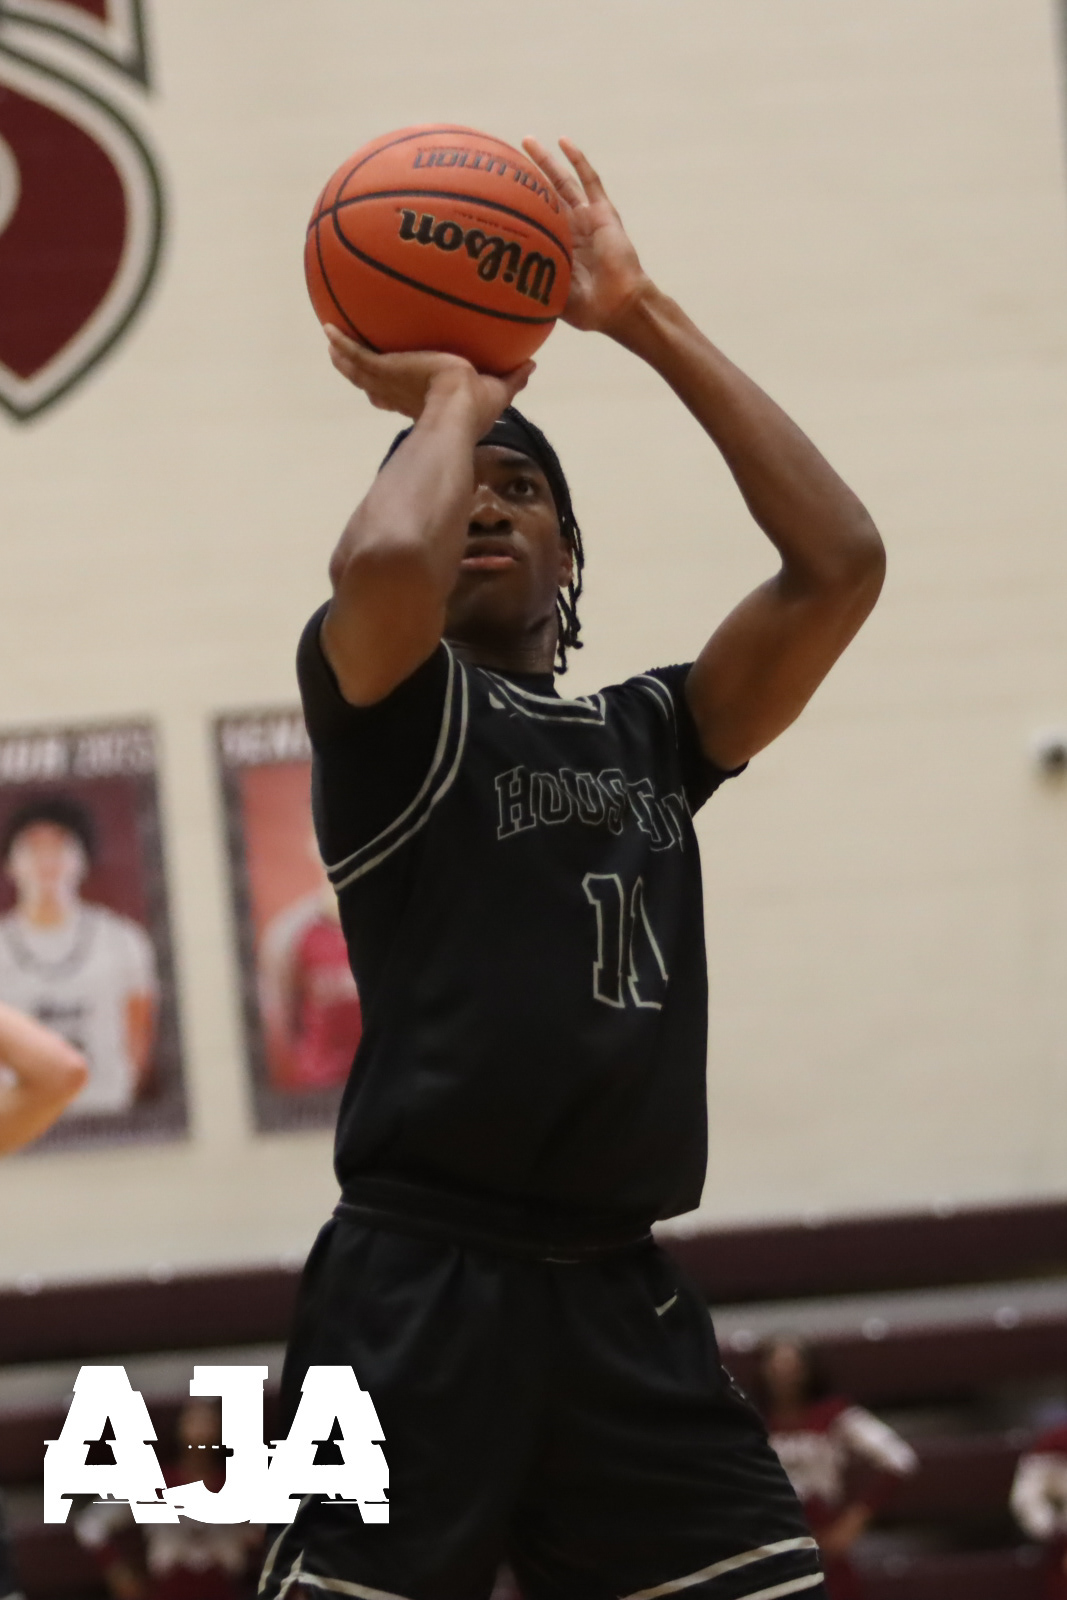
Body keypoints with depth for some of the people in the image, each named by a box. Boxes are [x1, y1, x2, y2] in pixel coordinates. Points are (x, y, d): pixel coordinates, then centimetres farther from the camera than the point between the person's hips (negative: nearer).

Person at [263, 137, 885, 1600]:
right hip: (421, 1297, -5)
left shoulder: (649, 732, 19)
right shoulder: (386, 704, 5)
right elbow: (386, 562, -19)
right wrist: (451, 402, 3)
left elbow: (839, 563, 6)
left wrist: (647, 320, 7)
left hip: (627, 1303, 5)